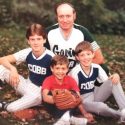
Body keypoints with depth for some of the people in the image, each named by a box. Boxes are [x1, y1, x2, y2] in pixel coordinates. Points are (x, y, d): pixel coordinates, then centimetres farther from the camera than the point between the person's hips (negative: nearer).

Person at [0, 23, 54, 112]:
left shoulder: (50, 57, -19)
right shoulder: (27, 53, -9)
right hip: (28, 86, 3)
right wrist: (12, 69, -26)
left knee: (34, 96, -41)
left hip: (42, 91, -3)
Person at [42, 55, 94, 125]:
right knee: (49, 93, -29)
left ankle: (66, 117, -40)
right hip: (54, 107, -1)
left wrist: (84, 113, -30)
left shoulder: (71, 80, -9)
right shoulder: (48, 80, -15)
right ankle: (70, 118, -41)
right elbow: (45, 97, -32)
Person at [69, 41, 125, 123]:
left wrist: (115, 77, -22)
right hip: (82, 100, -6)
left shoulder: (97, 68, -5)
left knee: (114, 81, -15)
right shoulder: (75, 72, -20)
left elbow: (108, 81, 2)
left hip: (94, 96, 6)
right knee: (101, 106, -38)